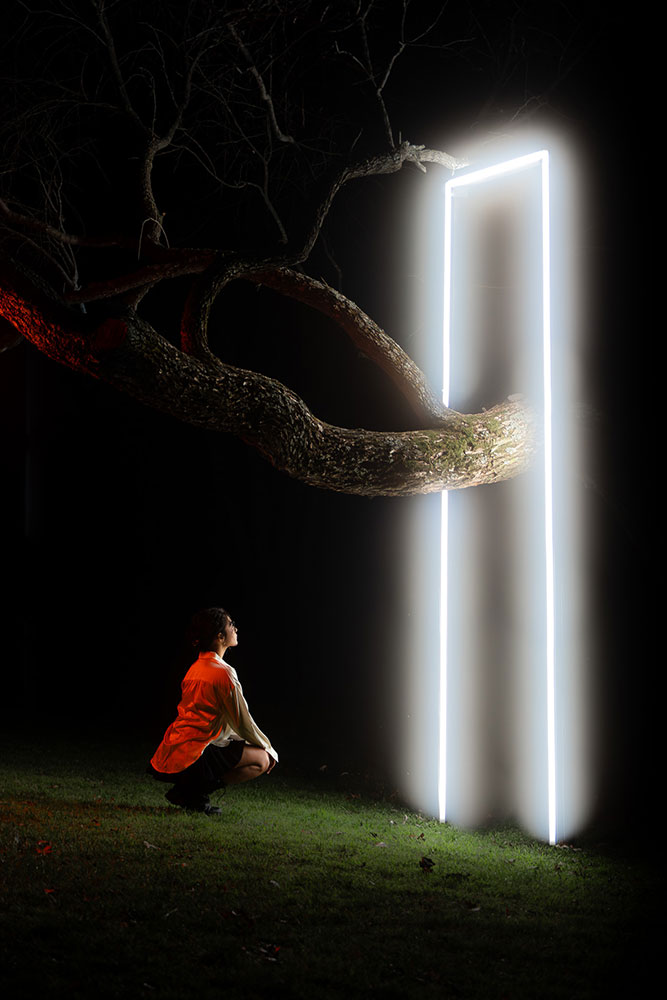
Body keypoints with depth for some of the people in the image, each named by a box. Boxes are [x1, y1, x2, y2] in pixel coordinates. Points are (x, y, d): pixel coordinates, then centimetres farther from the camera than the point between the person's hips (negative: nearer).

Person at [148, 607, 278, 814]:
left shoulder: (197, 667, 17)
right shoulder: (223, 673, -14)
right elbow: (243, 724, -8)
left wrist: (262, 745, 23)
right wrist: (268, 748, 10)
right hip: (188, 758, -9)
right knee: (262, 760, -3)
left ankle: (185, 789, 10)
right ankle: (196, 792, -8)